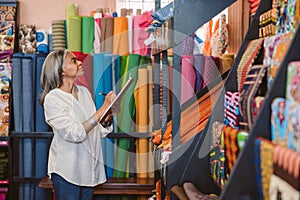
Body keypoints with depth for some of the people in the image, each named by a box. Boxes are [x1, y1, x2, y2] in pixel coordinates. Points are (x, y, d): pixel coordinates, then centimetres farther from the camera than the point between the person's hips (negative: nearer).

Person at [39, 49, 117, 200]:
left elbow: (99, 130, 9)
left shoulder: (84, 92, 6)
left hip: (89, 168, 6)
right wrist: (103, 109, -25)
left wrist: (107, 118, -12)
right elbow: (75, 134, -24)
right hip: (67, 171, -6)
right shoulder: (52, 98, -13)